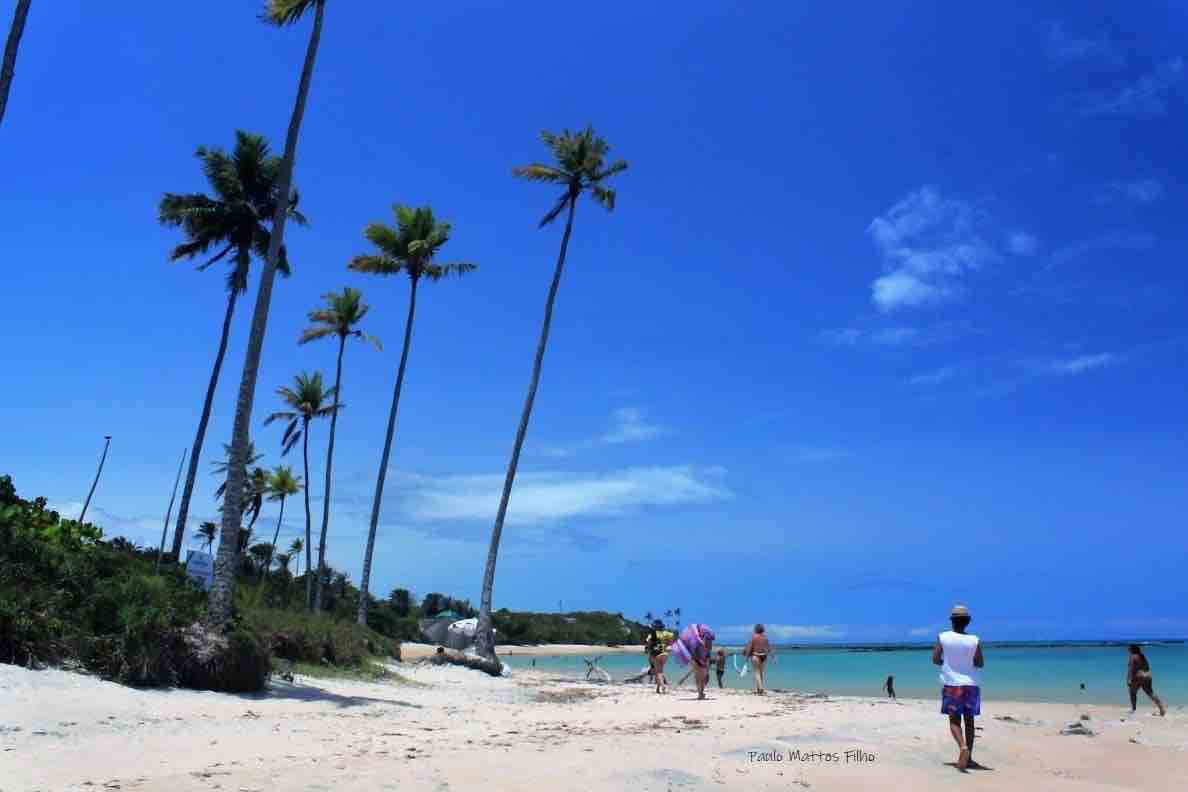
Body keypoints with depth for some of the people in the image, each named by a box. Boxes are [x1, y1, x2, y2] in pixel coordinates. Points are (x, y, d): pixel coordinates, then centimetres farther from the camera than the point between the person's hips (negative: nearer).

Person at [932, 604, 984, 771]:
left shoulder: (943, 637, -6)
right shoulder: (974, 640, -6)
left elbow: (935, 660, -3)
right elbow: (980, 664, -4)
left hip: (951, 684, -1)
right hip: (970, 684, 1)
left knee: (954, 720, 3)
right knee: (969, 720, 13)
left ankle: (963, 747, -23)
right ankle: (968, 756, 17)